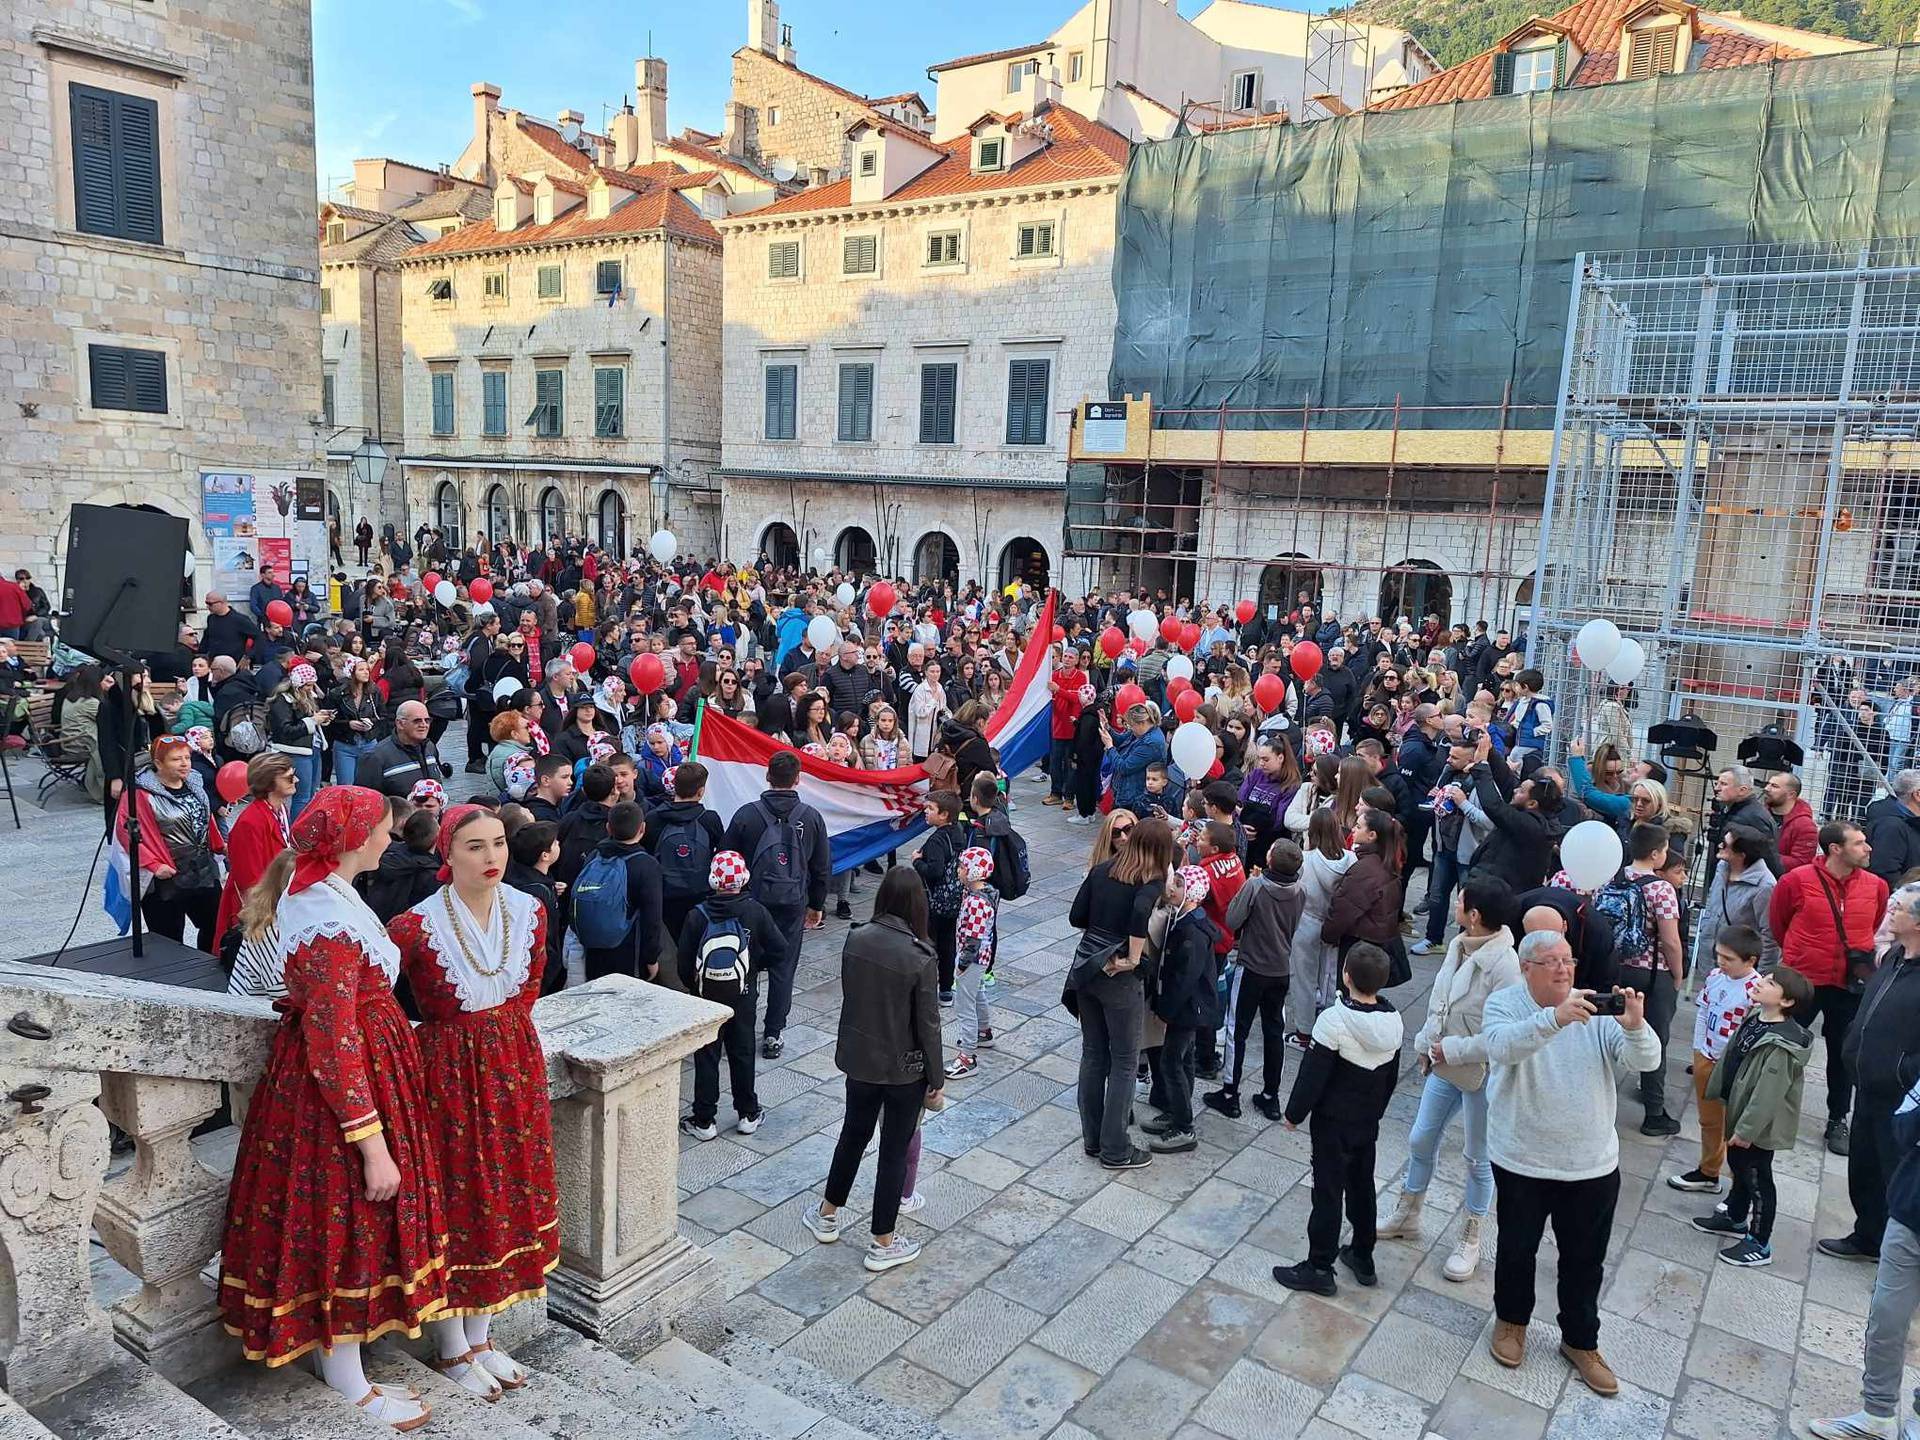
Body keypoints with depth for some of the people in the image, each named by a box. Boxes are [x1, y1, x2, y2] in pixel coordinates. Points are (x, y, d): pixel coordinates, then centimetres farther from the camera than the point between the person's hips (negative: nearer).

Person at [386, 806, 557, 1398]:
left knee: (507, 1195, 14)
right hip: (448, 1072, -5)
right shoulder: (417, 925, -18)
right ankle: (453, 1350, 26)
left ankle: (481, 1338, 33)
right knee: (454, 1200, 7)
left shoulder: (529, 912, -3)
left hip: (514, 1068, 5)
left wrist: (499, 1033, 1)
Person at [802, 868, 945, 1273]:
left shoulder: (855, 939, -10)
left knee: (854, 1134, 25)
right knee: (895, 1150, 11)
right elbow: (928, 1025, -16)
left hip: (859, 1059, 4)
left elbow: (850, 996, 3)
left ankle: (827, 1215, 42)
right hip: (904, 1069, -4)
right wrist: (936, 1081, -5)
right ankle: (883, 1244, 24)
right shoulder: (921, 958, -23)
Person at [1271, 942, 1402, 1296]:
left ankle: (1319, 1268, 11)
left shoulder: (1335, 1020, -26)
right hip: (1369, 1121, 6)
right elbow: (1391, 1078, 8)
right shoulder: (1394, 1021, -5)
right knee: (1362, 1187, 20)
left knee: (1328, 1192, 3)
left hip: (1333, 1123, -6)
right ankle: (1362, 1259, 33)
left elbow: (1313, 1074, -20)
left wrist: (1294, 1113, -7)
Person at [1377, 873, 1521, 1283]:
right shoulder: (1459, 944, -5)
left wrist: (1451, 1049, -21)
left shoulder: (1503, 965, -28)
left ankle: (1470, 1241, 33)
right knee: (1420, 1141, 20)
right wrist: (1426, 1044, 5)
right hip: (1444, 1066, 7)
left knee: (1478, 1160, 14)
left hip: (1481, 1076, -7)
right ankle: (1406, 1216, 40)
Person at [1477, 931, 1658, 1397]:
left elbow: (1646, 1062, -14)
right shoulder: (1504, 1004, -13)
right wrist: (1556, 1018, -49)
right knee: (1517, 1248, 17)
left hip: (1593, 1165, 2)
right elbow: (1502, 1046, -34)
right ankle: (1511, 1320, 42)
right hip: (1522, 1162, -2)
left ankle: (1581, 1342, 38)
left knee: (1585, 1259, 17)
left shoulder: (1595, 1009, -6)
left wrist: (1635, 1027, -36)